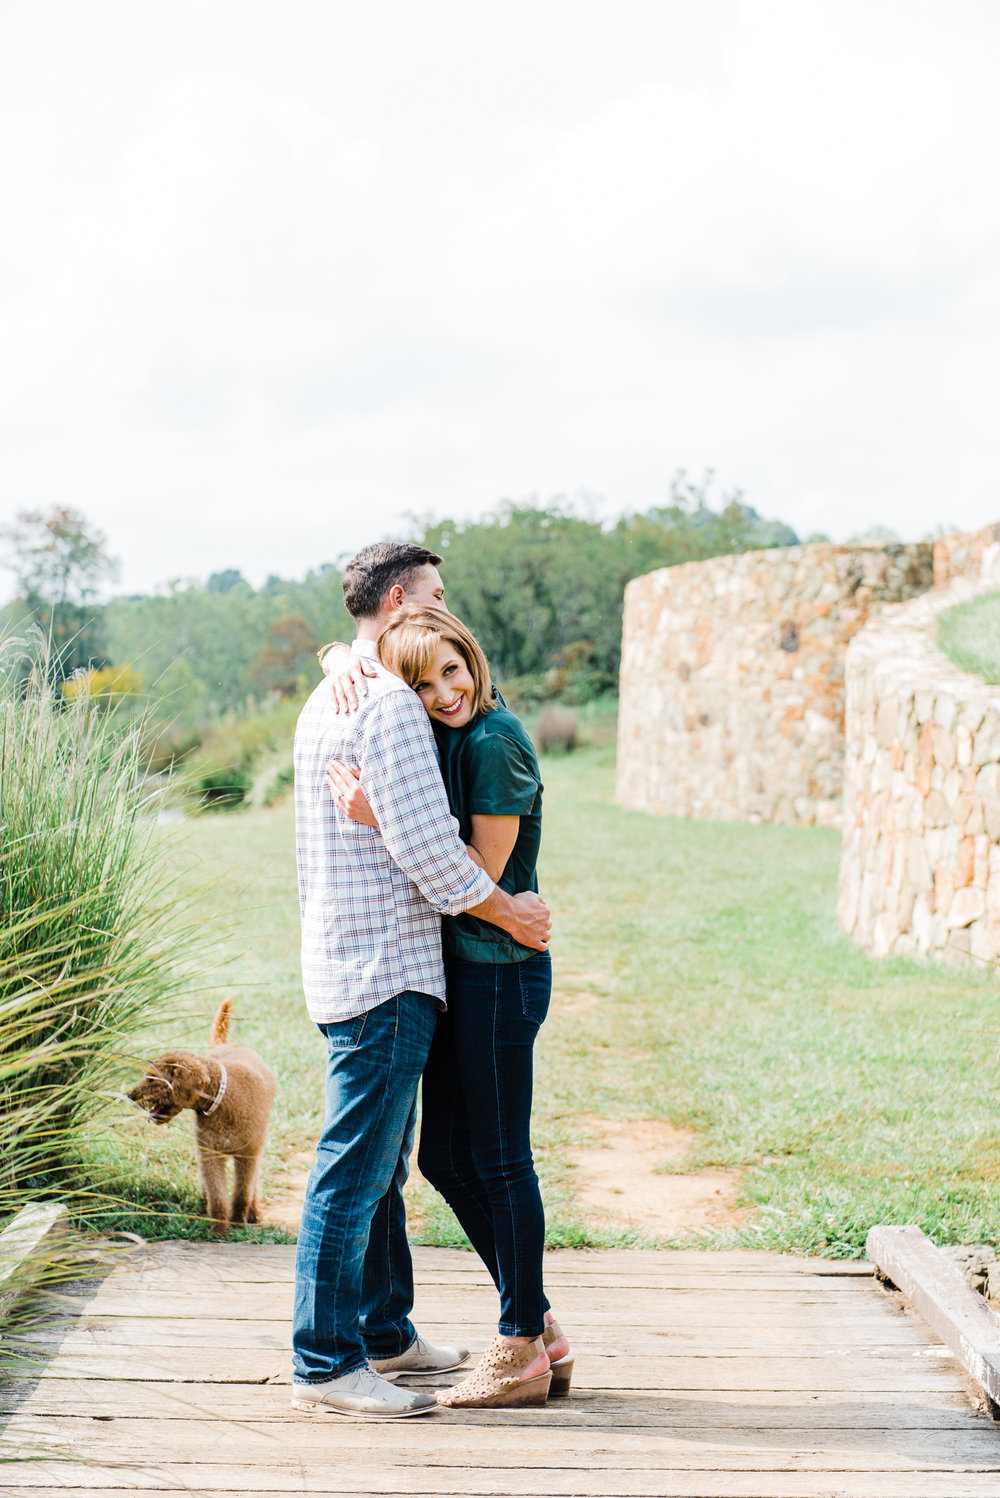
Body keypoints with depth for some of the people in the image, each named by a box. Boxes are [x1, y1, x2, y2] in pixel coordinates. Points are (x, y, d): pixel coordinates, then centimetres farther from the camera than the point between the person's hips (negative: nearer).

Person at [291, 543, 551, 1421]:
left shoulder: (327, 701, 18)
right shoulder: (391, 704, -14)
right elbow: (424, 843, -20)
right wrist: (509, 912, -9)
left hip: (344, 959, 11)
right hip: (385, 969, -11)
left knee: (379, 1164, 17)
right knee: (355, 1169, -6)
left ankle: (384, 1332, 26)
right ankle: (325, 1364, 0)